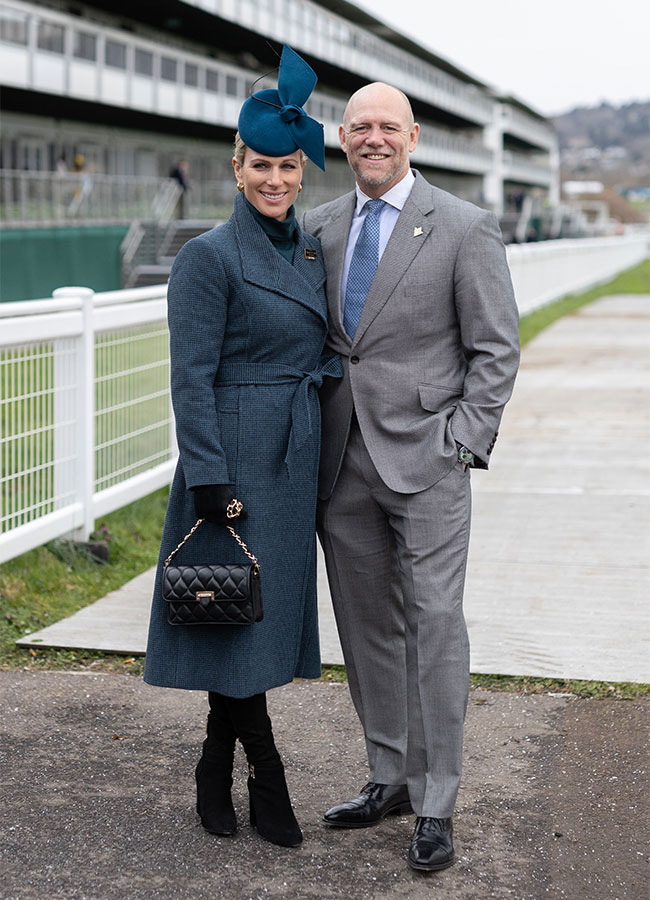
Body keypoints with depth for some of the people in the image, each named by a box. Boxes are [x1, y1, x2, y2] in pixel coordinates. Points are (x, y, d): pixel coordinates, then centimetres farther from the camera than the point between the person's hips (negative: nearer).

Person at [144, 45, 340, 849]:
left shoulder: (309, 252, 11)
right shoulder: (209, 257, -10)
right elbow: (192, 377, -13)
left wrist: (320, 461, 16)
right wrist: (210, 482, -18)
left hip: (294, 461, 7)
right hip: (237, 458, -7)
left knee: (267, 613, 12)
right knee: (236, 613, 0)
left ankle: (216, 771, 25)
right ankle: (267, 784, 11)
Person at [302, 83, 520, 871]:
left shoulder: (465, 229, -3)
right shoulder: (317, 229, 11)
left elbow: (496, 350, -3)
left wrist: (459, 444, -11)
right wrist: (308, 437, 8)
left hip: (424, 458, -5)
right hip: (342, 459, 5)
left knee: (434, 624, -5)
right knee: (366, 625, 12)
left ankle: (435, 806, 5)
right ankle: (390, 778, 25)